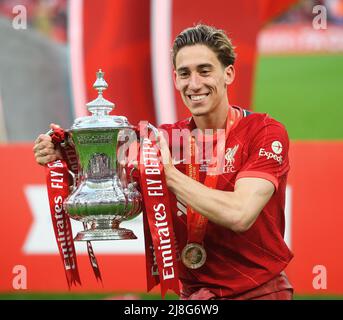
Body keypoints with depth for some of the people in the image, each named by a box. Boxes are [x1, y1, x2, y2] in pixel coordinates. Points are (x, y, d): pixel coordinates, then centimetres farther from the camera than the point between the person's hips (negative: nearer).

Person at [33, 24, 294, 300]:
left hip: (259, 291, -4)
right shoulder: (169, 137, 3)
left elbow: (239, 215, -24)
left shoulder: (265, 132, -10)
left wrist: (167, 171, -22)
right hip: (195, 291, 4)